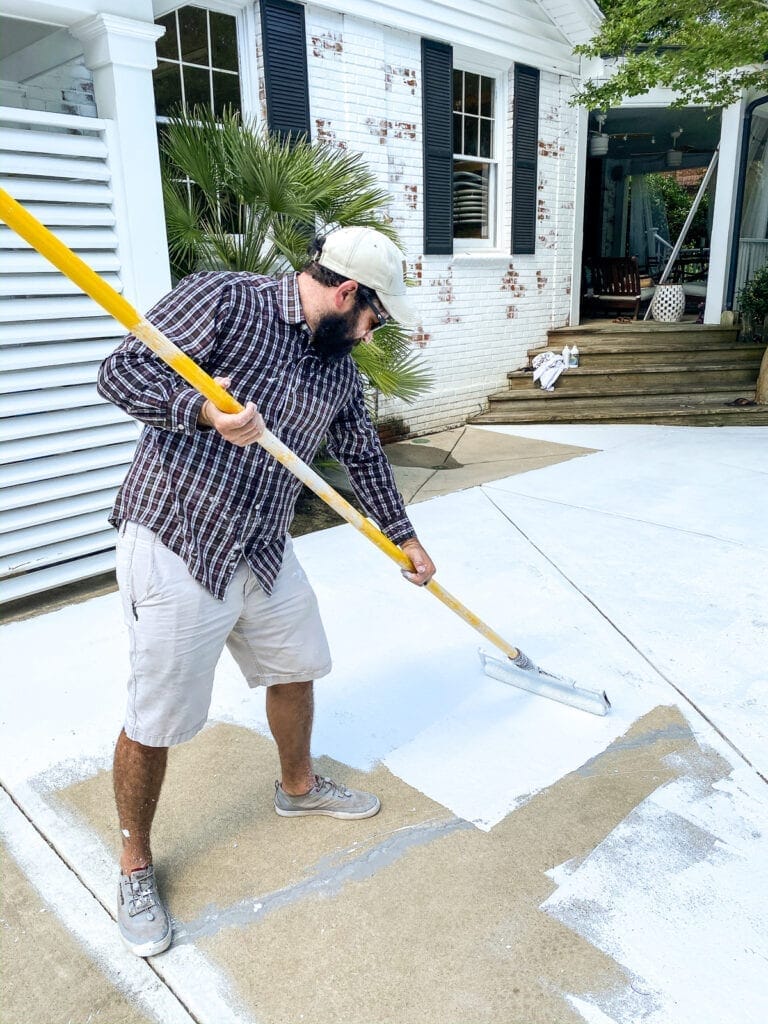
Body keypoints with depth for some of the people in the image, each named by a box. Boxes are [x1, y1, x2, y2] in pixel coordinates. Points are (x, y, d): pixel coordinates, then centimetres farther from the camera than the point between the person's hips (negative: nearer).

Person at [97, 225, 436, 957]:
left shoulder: (338, 367, 8)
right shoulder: (222, 299, -12)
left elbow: (363, 454, 19)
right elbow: (121, 372, -16)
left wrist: (402, 534, 26)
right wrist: (204, 409, -34)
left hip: (263, 553, 7)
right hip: (174, 548, -7)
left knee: (296, 669, 21)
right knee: (155, 720, 3)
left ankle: (298, 786, 49)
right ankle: (135, 867, 29)